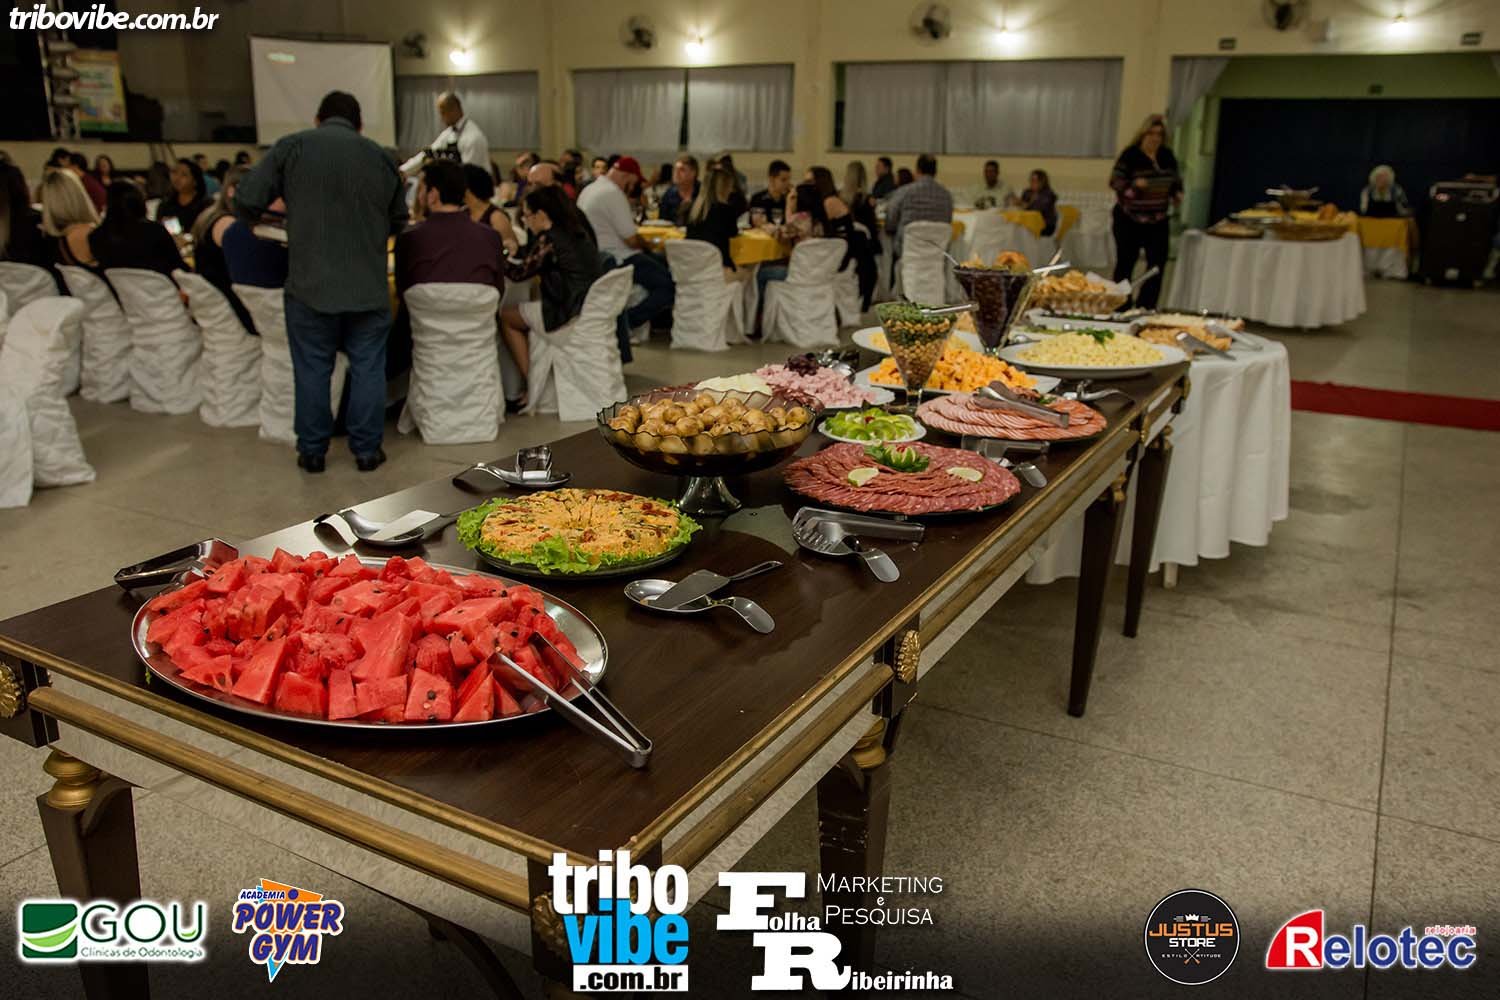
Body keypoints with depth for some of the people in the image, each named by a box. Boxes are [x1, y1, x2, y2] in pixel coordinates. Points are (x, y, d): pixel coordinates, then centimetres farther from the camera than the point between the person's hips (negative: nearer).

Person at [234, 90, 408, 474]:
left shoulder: (292, 146, 0)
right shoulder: (381, 157, 7)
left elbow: (246, 201, -3)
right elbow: (398, 221, 15)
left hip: (311, 285, -1)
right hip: (369, 287, 1)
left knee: (312, 370, 9)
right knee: (367, 369, 9)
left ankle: (312, 450, 17)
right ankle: (366, 449, 13)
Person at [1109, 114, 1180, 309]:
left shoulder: (1167, 155, 6)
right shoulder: (1130, 154, -11)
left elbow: (1176, 179, 19)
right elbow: (1115, 181, -12)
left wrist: (1177, 193, -1)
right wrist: (1133, 185, -29)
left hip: (1158, 220, 5)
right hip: (1129, 219, -5)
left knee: (1158, 262, 1)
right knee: (1125, 263, 2)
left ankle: (1146, 307, 9)